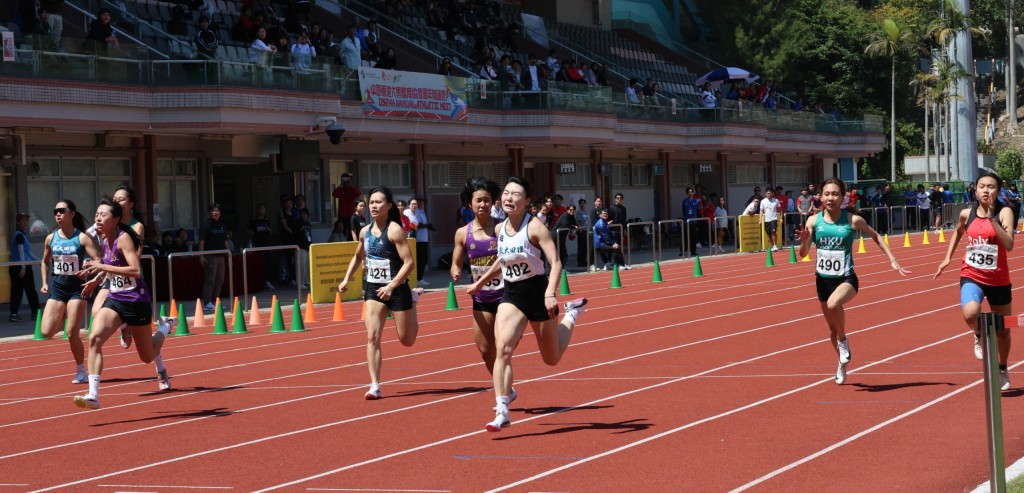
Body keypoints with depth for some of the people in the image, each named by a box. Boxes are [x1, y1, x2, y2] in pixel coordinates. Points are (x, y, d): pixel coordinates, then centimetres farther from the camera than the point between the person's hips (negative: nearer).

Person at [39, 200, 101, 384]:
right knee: (47, 332, -9)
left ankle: (81, 371, 11)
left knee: (72, 334, -7)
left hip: (77, 288, -4)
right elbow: (45, 262, 20)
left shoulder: (82, 238, -9)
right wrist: (45, 282, 10)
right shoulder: (51, 238, 4)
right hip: (56, 288, 4)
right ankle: (62, 320, 28)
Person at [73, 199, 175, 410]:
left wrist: (102, 267, -32)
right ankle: (93, 395, -24)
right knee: (94, 338, -21)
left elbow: (136, 270, -32)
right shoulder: (104, 239, 3)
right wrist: (97, 279, 16)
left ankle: (165, 327, 45)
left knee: (147, 356, 11)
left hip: (136, 301, -6)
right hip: (115, 299, 6)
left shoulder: (124, 238, -20)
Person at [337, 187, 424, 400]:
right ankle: (375, 386, -8)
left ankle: (413, 299, 39)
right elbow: (357, 257, 24)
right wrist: (347, 279, 13)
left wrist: (391, 286, -26)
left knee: (407, 340, 11)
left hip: (396, 289, -5)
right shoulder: (365, 232, 4)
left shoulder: (394, 231, -16)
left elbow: (409, 262, -20)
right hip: (373, 289, 5)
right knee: (372, 337, -11)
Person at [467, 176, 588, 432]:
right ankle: (502, 411, -20)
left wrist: (550, 294, -35)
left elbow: (555, 262, -22)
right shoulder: (499, 229, 1)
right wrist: (482, 281, 24)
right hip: (511, 295, 4)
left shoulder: (534, 227, -16)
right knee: (502, 348, -20)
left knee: (552, 358, 13)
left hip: (537, 292, -4)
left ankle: (572, 315, 42)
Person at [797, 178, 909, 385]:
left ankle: (843, 340, -8)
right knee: (832, 328, 15)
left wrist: (892, 260, 4)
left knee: (833, 304, -36)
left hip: (846, 278, -3)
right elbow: (803, 254, -2)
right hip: (823, 279, 4)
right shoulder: (814, 221, -4)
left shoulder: (852, 220, -9)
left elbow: (876, 238, 8)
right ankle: (842, 364, 41)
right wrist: (804, 241, -23)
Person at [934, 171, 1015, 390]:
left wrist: (991, 218, -28)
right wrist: (948, 258, 19)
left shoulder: (1004, 212, -11)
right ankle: (979, 335, 6)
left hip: (998, 279, -1)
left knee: (1003, 329, 14)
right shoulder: (967, 214, -1)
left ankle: (1003, 370, 40)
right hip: (971, 276, 1)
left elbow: (1009, 245, -26)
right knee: (970, 314, -30)